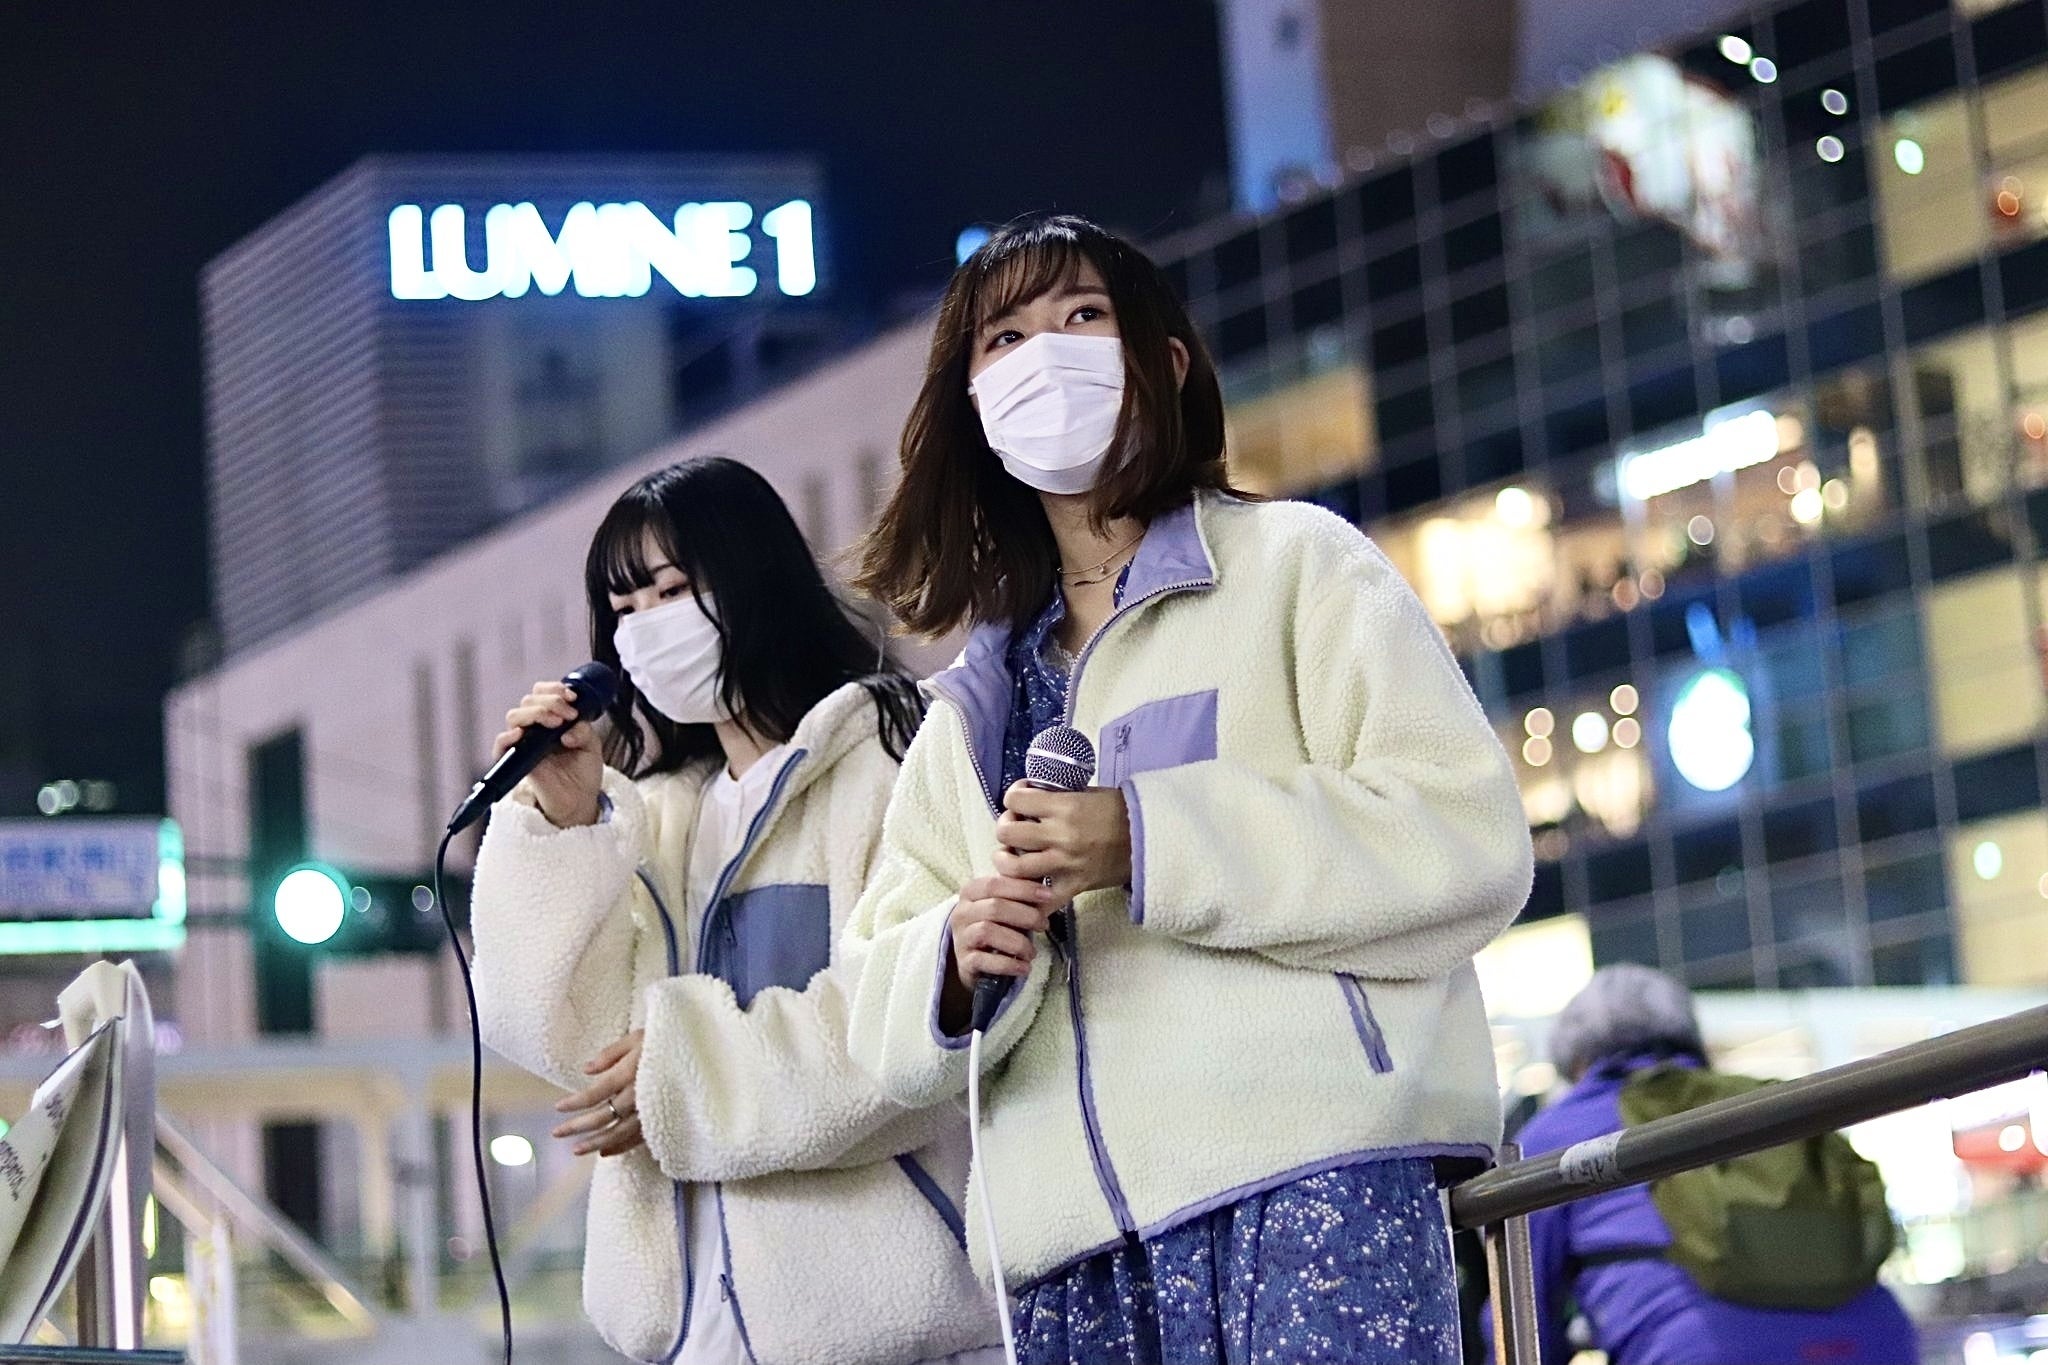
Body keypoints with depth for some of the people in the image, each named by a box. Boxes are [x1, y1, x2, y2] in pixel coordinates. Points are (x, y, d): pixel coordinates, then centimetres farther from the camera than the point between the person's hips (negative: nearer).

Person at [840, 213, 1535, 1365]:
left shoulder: (1296, 565, 9)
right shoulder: (975, 705, 24)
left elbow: (1471, 839, -4)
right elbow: (886, 1004, 19)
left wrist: (1151, 845, -12)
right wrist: (957, 959, -6)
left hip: (1308, 1181, -5)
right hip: (1069, 1237, 5)